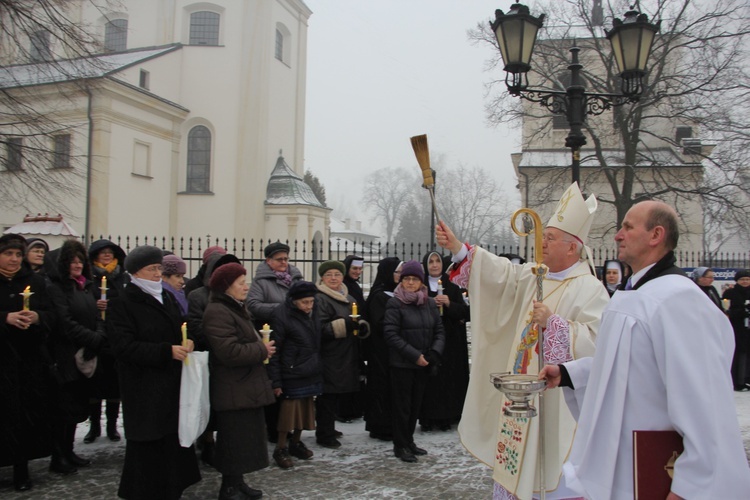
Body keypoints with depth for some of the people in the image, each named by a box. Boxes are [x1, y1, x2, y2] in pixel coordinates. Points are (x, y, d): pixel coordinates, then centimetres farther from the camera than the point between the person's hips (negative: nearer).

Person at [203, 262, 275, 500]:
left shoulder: (236, 308, 16)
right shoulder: (218, 313, -19)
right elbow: (229, 351, -28)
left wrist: (262, 344, 10)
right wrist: (262, 350, -16)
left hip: (246, 387, 10)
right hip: (233, 390, -10)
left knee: (246, 438, 16)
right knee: (235, 440, -1)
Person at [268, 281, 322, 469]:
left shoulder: (312, 313, 7)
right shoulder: (282, 316, -13)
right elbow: (274, 351, -13)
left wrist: (318, 367, 11)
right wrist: (275, 381, -15)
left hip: (311, 374, 6)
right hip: (292, 374, -6)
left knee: (306, 408, 12)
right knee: (290, 409, -2)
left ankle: (296, 443, 28)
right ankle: (280, 448, 12)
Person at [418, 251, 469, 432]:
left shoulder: (452, 288, 10)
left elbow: (463, 312, 3)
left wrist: (449, 304, -13)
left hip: (448, 339, 2)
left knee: (448, 378, 0)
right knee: (428, 379, -4)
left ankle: (446, 417, 10)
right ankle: (427, 419, 4)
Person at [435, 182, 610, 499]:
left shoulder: (590, 290, -11)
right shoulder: (533, 276, 10)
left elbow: (595, 341, -20)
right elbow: (500, 272, 0)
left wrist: (552, 323, -25)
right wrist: (457, 249, -10)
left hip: (557, 401, -7)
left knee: (550, 473, 2)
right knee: (517, 465, 14)